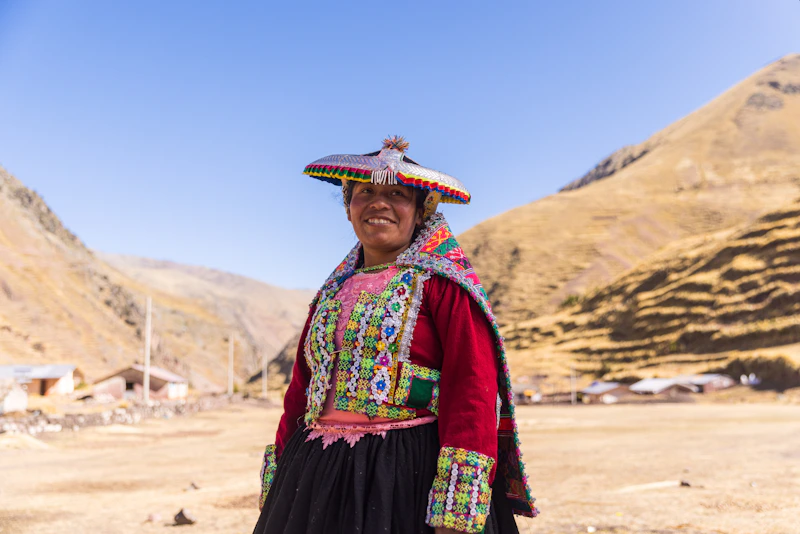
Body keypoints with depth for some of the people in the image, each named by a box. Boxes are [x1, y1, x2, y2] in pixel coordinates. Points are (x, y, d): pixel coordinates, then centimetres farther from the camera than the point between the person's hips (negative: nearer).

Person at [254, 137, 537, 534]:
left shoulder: (443, 284, -5)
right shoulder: (333, 292, 13)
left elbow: (473, 397, -14)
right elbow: (299, 393, 14)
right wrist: (275, 492, 12)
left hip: (410, 477, -5)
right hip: (319, 483, 6)